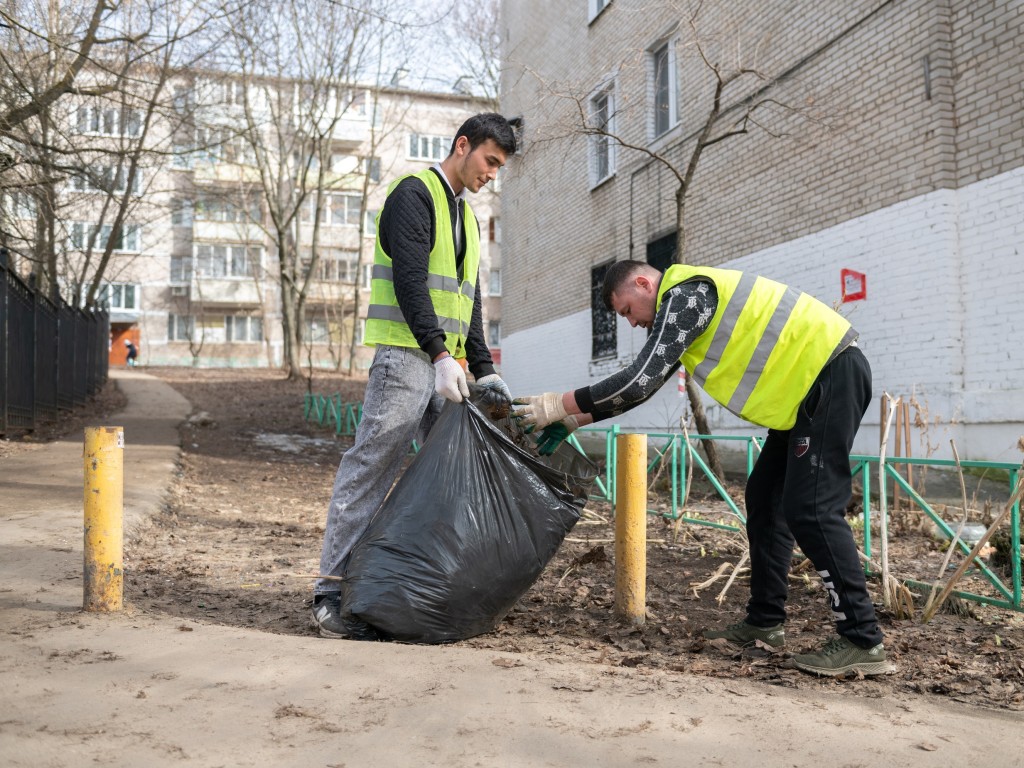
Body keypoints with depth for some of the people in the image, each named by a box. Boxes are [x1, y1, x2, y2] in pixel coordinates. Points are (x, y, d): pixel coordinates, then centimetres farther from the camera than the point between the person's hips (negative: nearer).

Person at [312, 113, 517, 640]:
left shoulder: (465, 215, 24)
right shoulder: (414, 193, -3)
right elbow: (408, 279, -16)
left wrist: (483, 369, 14)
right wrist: (439, 354, -24)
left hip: (447, 362, 9)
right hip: (406, 355, -9)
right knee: (372, 467, -9)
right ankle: (332, 592, -5)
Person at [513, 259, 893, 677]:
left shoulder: (685, 293, -15)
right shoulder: (682, 305, 17)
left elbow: (640, 380, -21)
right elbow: (642, 383, 19)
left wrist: (561, 403, -13)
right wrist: (576, 420, 14)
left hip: (832, 373, -11)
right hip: (809, 384, 11)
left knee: (810, 509, -13)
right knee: (765, 498, 10)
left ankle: (863, 642, -8)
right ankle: (764, 620, 17)